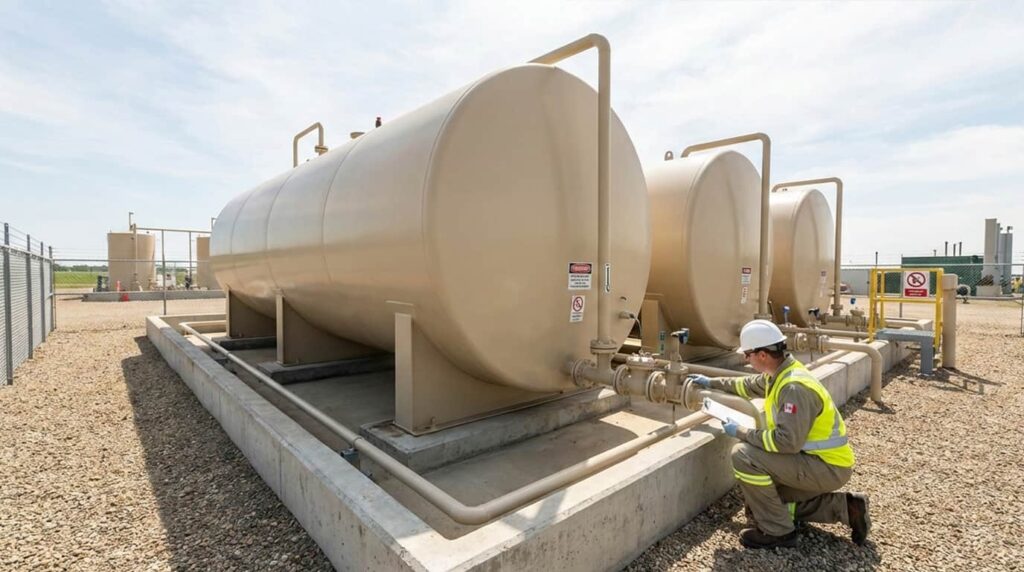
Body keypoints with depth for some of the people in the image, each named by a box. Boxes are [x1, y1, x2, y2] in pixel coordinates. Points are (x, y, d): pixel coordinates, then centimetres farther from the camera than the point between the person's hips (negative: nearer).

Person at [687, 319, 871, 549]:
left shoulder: (794, 387, -29)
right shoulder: (779, 373, 1)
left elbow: (787, 441, -34)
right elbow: (750, 385, 23)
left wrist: (741, 432, -23)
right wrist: (712, 383, 28)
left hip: (828, 467, -10)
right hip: (819, 461, 10)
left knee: (744, 456, -23)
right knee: (767, 500, 19)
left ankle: (777, 531, -7)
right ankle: (844, 507, 19)